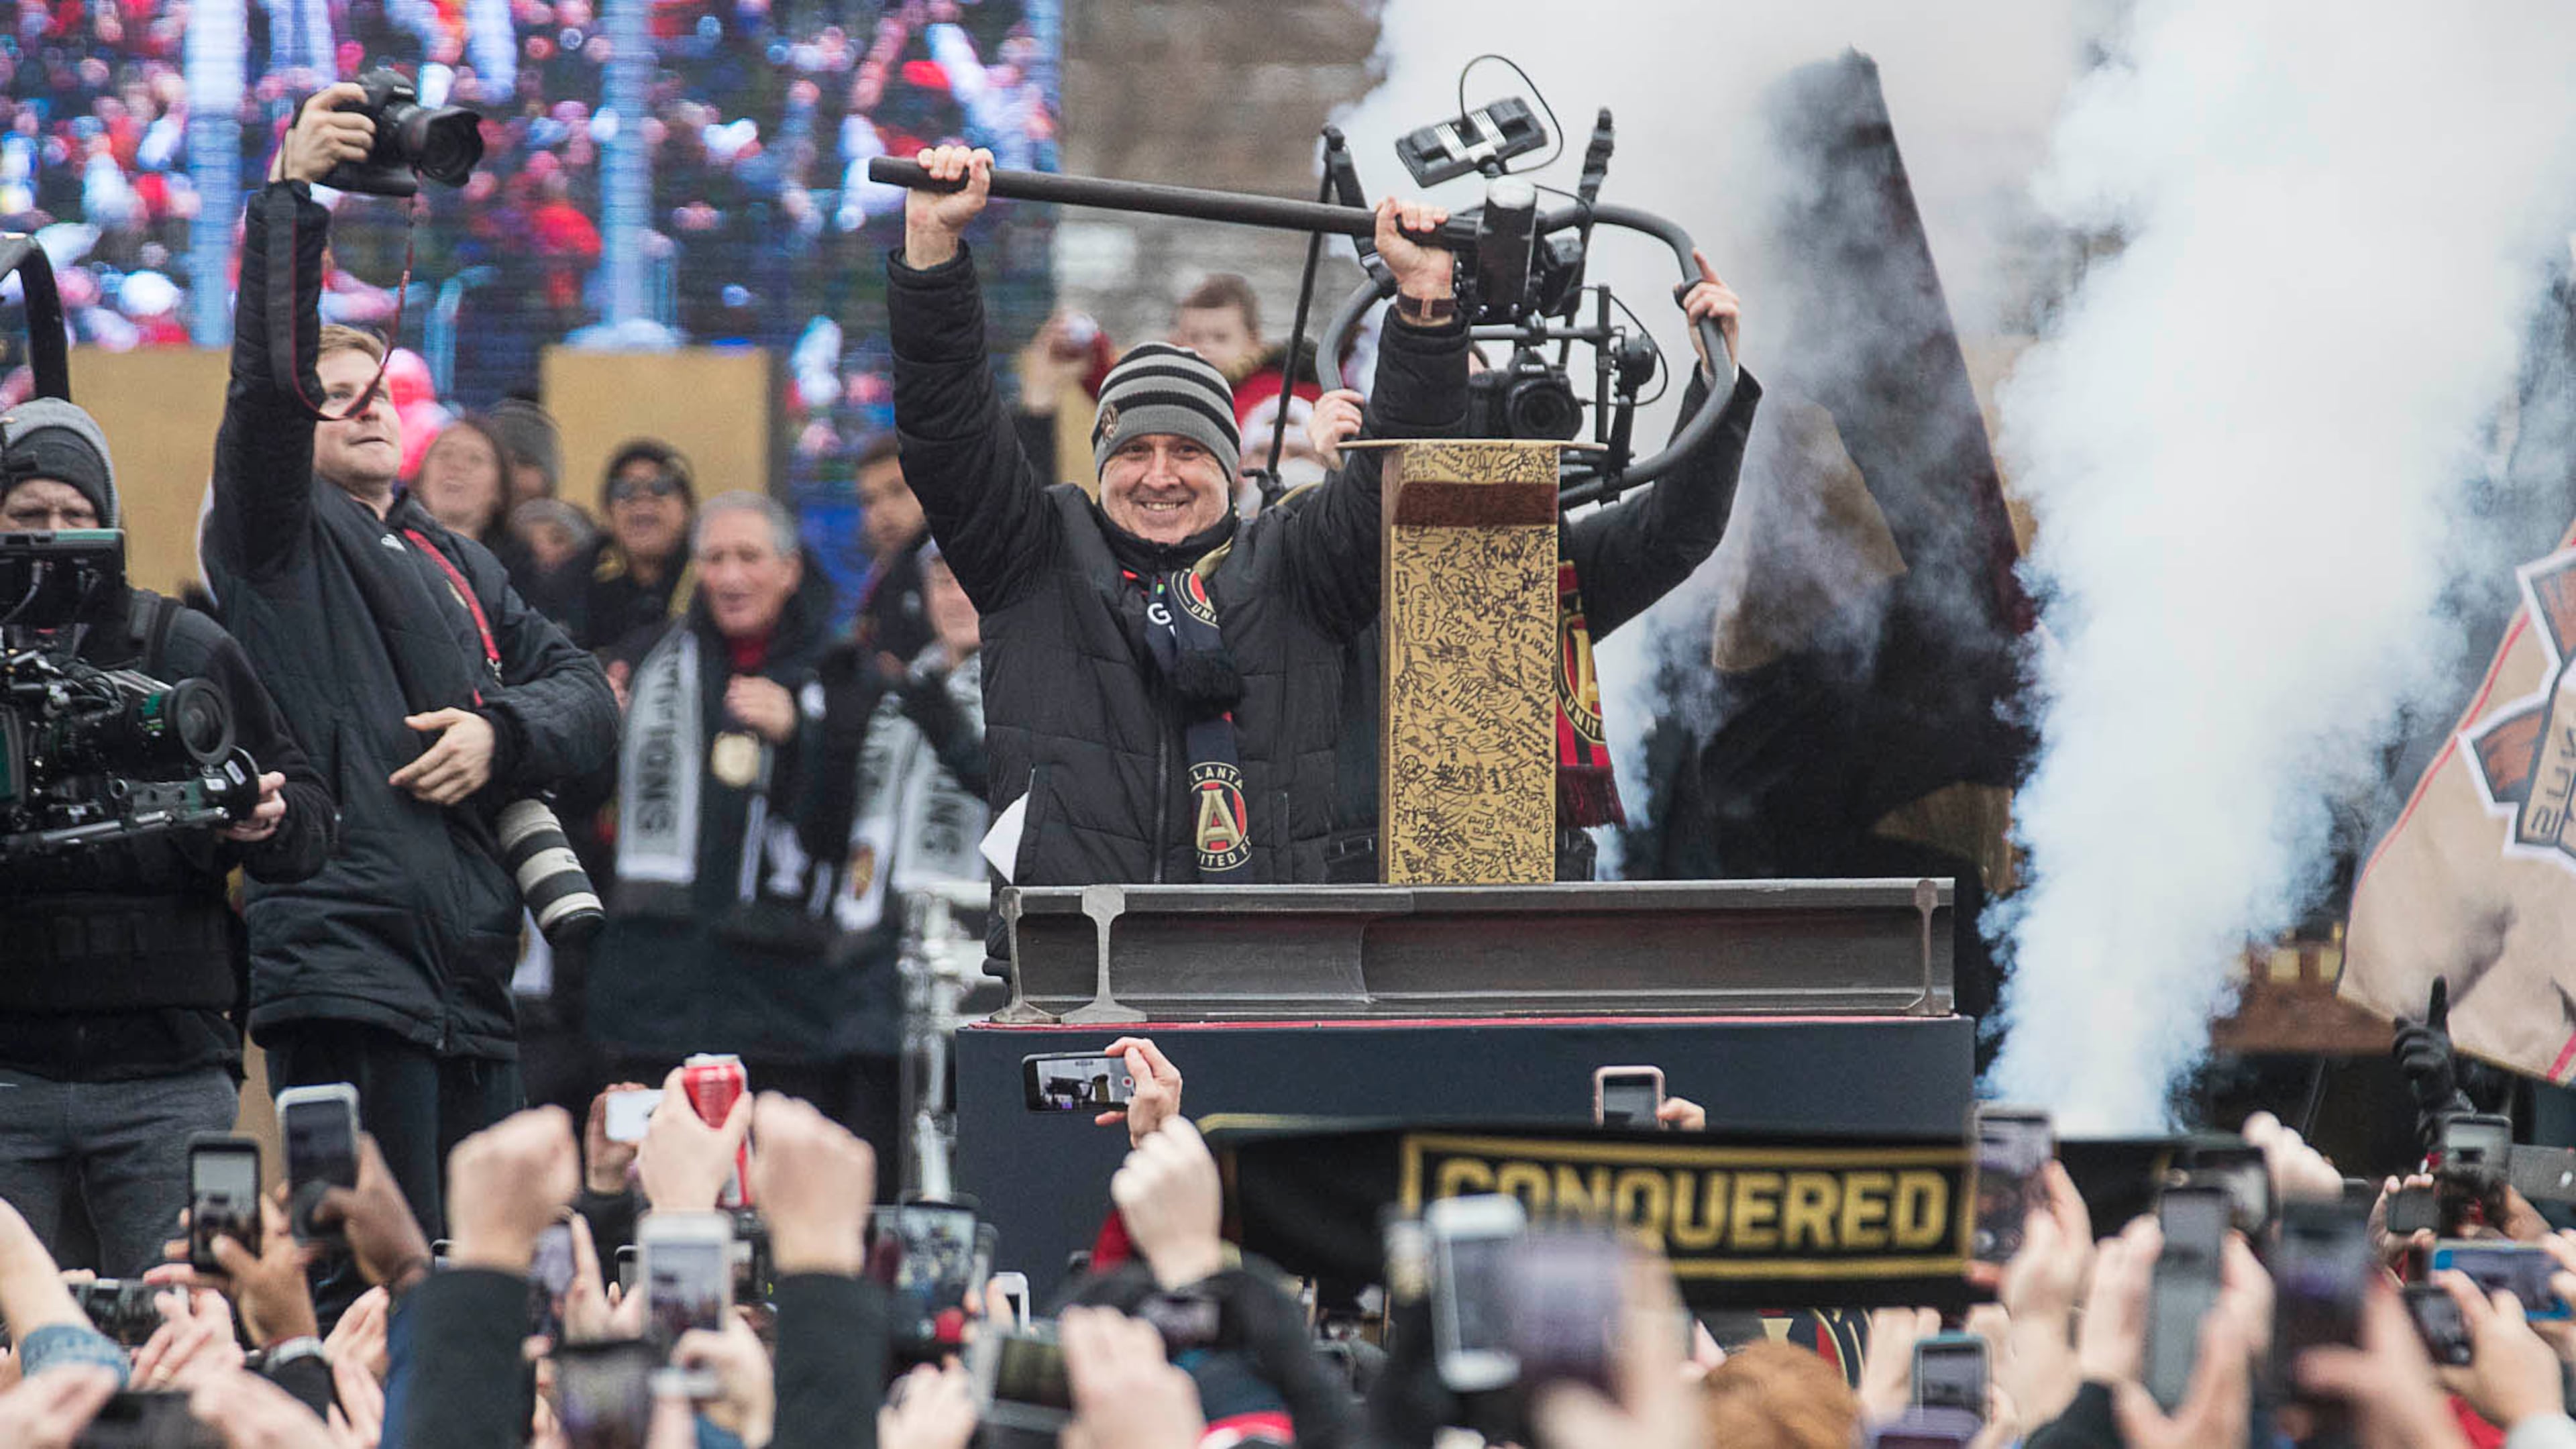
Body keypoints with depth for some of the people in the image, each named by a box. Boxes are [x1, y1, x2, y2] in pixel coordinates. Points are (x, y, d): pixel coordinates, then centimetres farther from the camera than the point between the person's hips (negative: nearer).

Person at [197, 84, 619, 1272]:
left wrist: (502, 731, -4)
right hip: (344, 954, -7)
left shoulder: (458, 568, 25)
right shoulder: (276, 540, 5)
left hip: (471, 980, 7)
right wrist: (292, 194, -18)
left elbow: (584, 692, 17)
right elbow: (267, 378, -11)